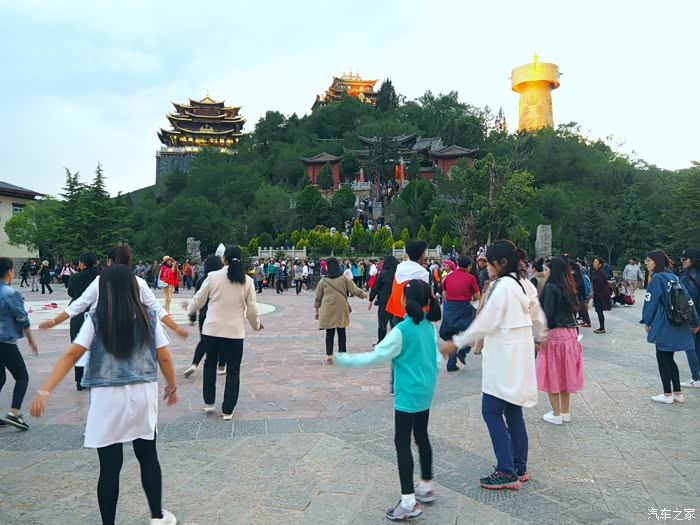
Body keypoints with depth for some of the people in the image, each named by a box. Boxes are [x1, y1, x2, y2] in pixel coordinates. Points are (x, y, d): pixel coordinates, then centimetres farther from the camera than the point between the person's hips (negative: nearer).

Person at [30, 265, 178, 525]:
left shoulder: (96, 320, -5)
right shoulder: (149, 317, -1)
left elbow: (71, 355, -11)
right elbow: (164, 358, 2)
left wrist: (45, 390, -10)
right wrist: (172, 387, 15)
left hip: (108, 398, -2)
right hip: (143, 395, 2)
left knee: (110, 466, 8)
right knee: (148, 456, 17)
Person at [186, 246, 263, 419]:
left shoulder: (213, 276, -6)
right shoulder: (247, 281, -3)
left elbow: (199, 300, 3)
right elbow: (252, 309, 0)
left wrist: (190, 309, 25)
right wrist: (256, 324, 19)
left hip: (212, 329, 1)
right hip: (235, 332, 0)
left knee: (210, 364, 23)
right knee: (233, 370, 11)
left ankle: (209, 402, 30)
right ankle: (227, 410, 14)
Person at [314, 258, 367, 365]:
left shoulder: (323, 281, -1)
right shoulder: (345, 279, -2)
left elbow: (318, 298, 6)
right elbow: (355, 291, 0)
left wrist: (317, 310, 19)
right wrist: (364, 295, 20)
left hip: (328, 311, 0)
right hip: (341, 310, 0)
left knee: (329, 333, 7)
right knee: (342, 332, 10)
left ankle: (329, 356, 4)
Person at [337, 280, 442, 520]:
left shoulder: (402, 330, -20)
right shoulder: (429, 326, 2)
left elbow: (376, 356, -19)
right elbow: (436, 356, 13)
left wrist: (344, 359, -11)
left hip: (408, 394, -8)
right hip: (425, 391, 8)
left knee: (402, 443, -1)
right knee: (421, 437, 20)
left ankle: (409, 502, 1)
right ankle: (427, 487, 33)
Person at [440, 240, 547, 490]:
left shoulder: (502, 286, -17)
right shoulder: (525, 284, 9)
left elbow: (485, 322, -18)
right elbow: (538, 319, 18)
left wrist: (456, 343, -12)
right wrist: (539, 337, 38)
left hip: (503, 358, -9)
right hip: (521, 355, 9)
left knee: (491, 411, -1)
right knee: (513, 411, 15)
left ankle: (507, 472, 2)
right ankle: (520, 468, 23)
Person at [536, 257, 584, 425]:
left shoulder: (550, 288, -15)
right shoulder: (568, 288, 8)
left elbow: (547, 315, -19)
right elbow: (574, 310, 12)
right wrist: (574, 332, 19)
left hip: (554, 335, -7)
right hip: (570, 334, 7)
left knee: (552, 374, 4)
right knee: (564, 373, 15)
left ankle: (556, 414, 11)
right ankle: (565, 412, 24)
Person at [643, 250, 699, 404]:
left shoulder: (657, 278, -12)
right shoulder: (674, 277, 9)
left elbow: (650, 302, -12)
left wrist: (647, 321, 1)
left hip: (664, 326, -7)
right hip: (678, 326, 7)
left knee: (662, 359, 4)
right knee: (669, 359, 16)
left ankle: (667, 395, 9)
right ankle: (678, 393, 19)